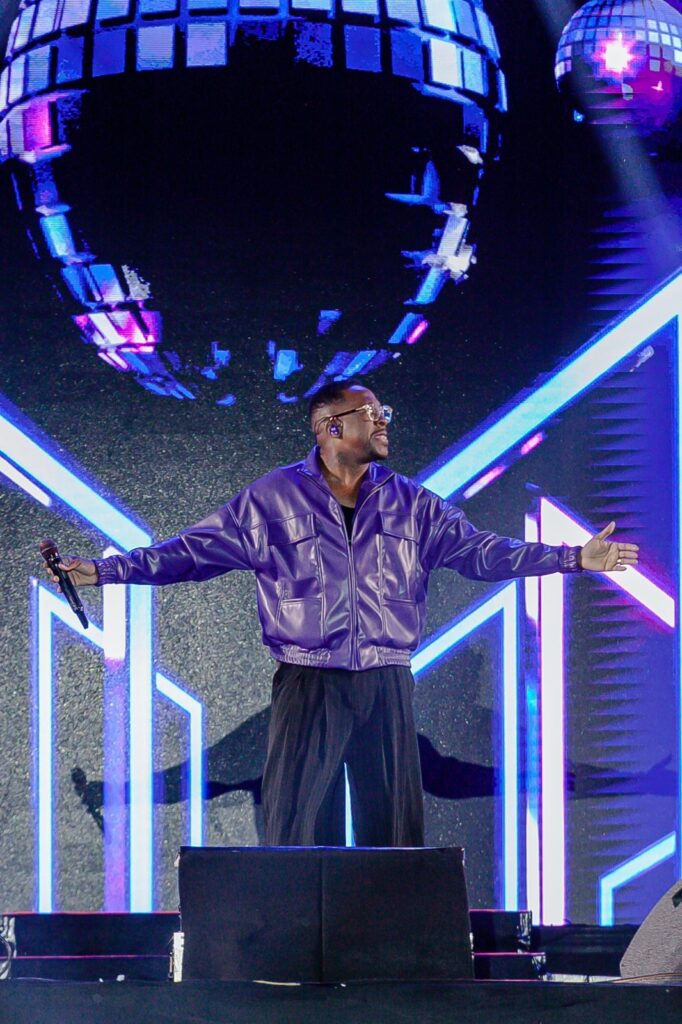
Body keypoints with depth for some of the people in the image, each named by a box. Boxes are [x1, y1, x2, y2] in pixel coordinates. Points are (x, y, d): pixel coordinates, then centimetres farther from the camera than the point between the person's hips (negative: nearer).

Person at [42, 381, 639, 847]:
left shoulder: (410, 505, 11)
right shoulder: (275, 499, 3)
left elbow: (479, 550, 10)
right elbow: (195, 549, 2)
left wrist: (575, 558, 4)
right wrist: (105, 571, -6)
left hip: (386, 684, 3)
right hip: (309, 683, -3)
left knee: (393, 822, 3)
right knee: (297, 822, -4)